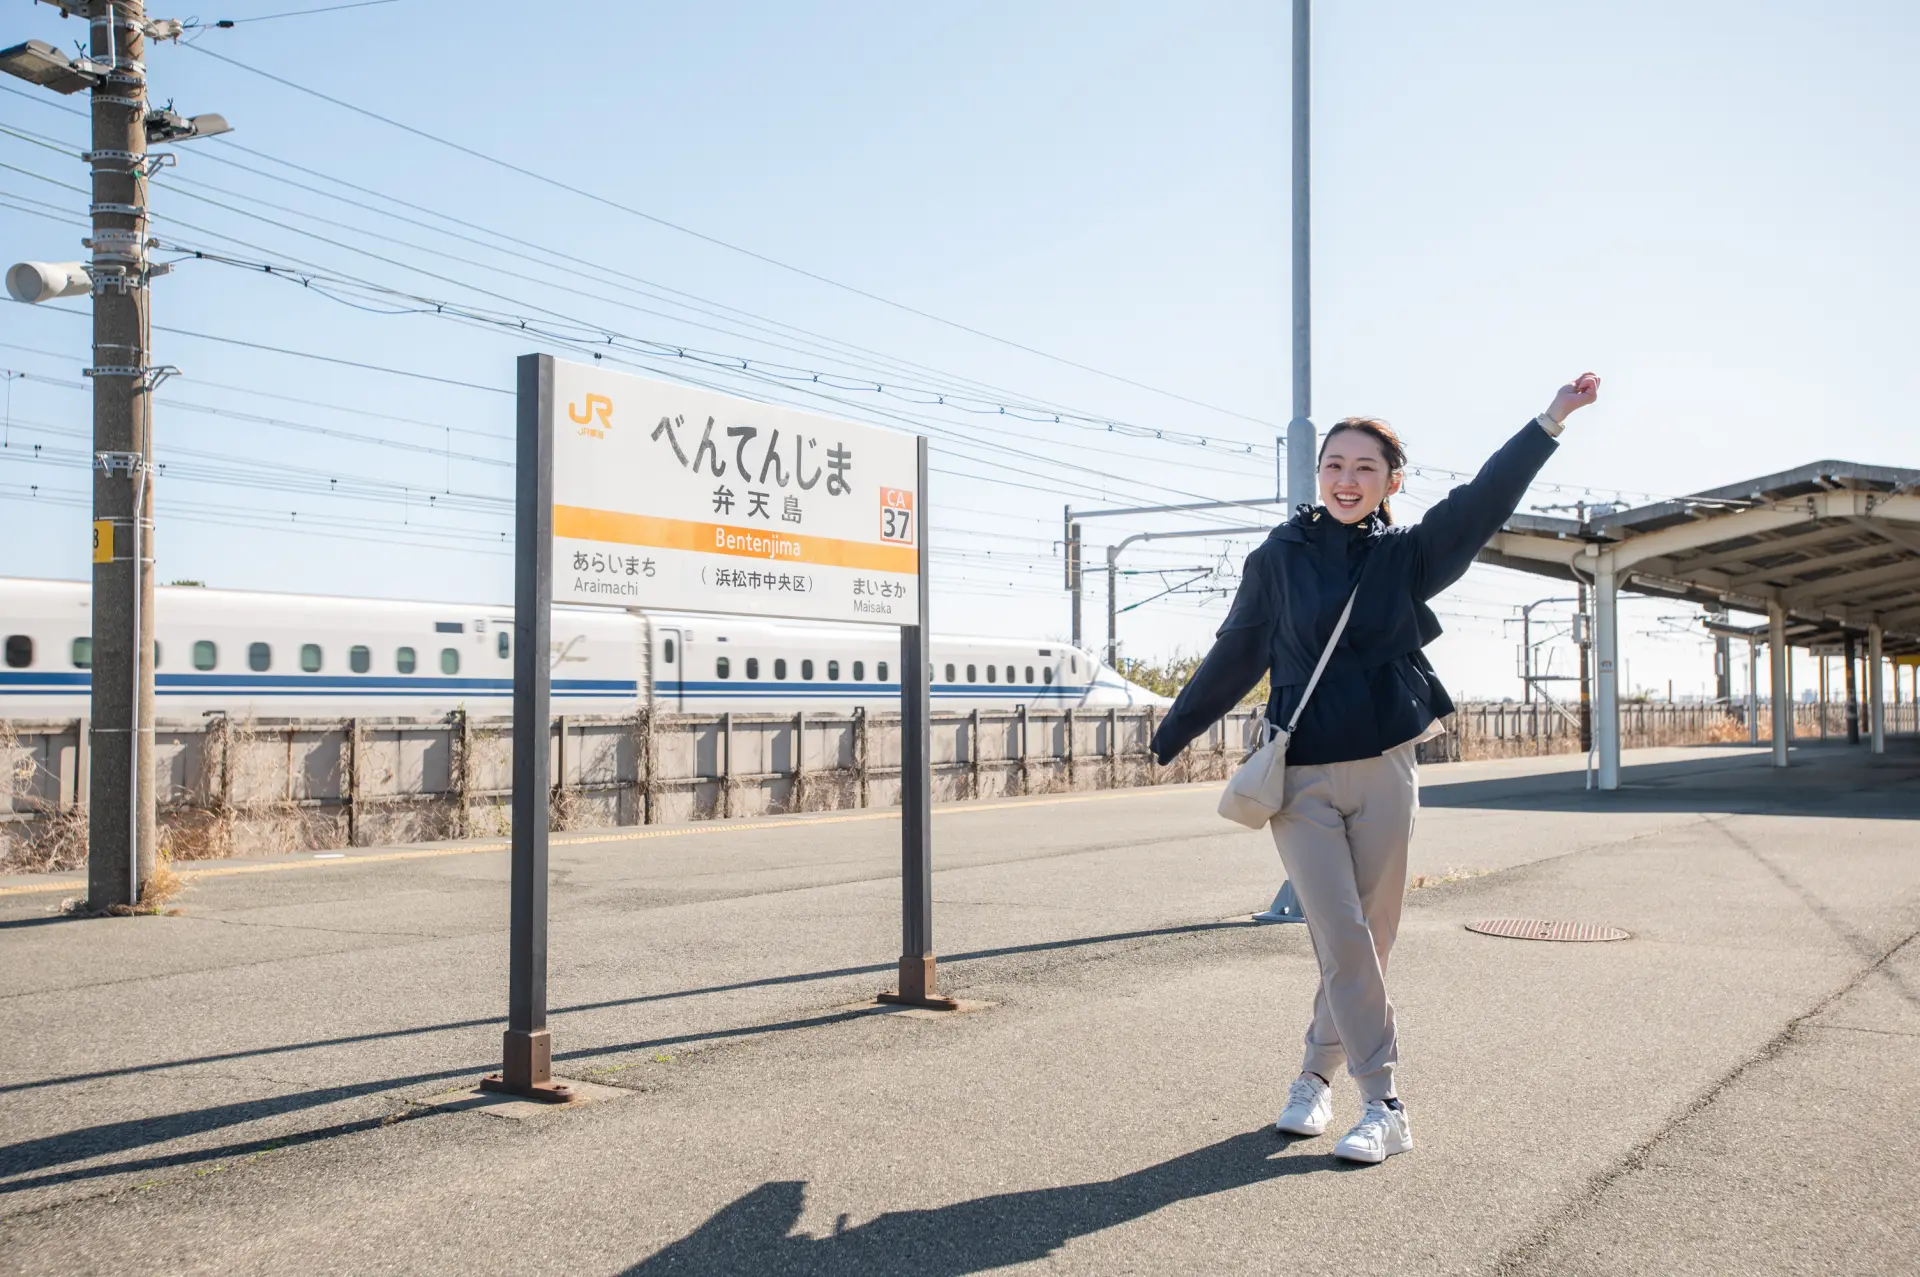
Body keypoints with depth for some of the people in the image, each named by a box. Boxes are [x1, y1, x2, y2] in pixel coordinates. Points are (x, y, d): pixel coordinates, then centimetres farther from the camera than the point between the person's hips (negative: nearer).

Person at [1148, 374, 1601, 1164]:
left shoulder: (1407, 556, 6)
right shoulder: (1278, 558, 2)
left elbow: (1485, 499, -3)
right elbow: (1234, 656, 8)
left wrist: (1549, 423, -13)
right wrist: (1169, 736, 13)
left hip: (1384, 773, 2)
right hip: (1300, 780, -2)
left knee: (1368, 940, 7)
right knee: (1343, 940, -7)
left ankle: (1317, 1074, 25)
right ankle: (1383, 1106, 1)